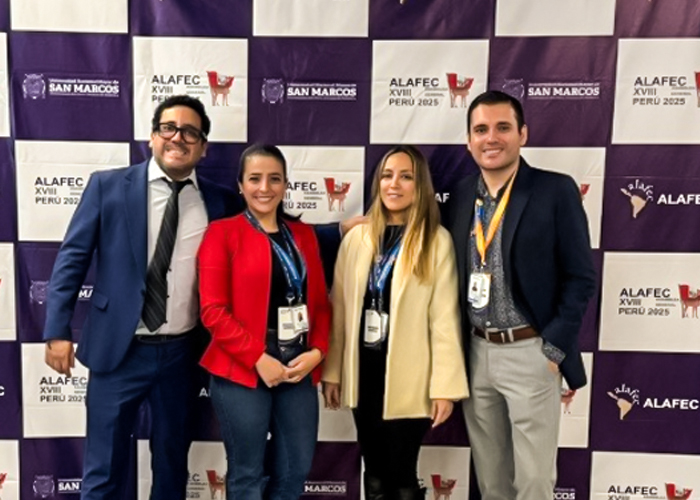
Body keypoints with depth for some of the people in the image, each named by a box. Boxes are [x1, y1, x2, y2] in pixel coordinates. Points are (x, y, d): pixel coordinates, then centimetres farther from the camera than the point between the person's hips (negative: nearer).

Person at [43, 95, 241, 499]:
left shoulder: (220, 202, 0)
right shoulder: (108, 186, -3)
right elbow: (72, 258, -2)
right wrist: (59, 329, -8)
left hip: (183, 353, 2)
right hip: (119, 349, -1)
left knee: (173, 463, 19)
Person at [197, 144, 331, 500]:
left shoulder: (304, 235, 11)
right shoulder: (222, 233, -2)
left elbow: (321, 303, 11)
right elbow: (213, 310, -9)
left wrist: (317, 351, -5)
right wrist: (258, 359, -14)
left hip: (299, 370, 5)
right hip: (241, 372, -4)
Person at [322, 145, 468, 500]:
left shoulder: (437, 241, -7)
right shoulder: (357, 237, 4)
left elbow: (445, 318, -9)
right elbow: (338, 309, 6)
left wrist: (445, 386, -11)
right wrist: (332, 371, 7)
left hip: (407, 379, -3)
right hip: (363, 372, 4)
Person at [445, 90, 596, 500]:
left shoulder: (556, 191, -7)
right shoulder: (463, 195, 6)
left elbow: (581, 278, -7)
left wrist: (554, 350, -11)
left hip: (531, 352, -4)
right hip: (475, 352, 4)